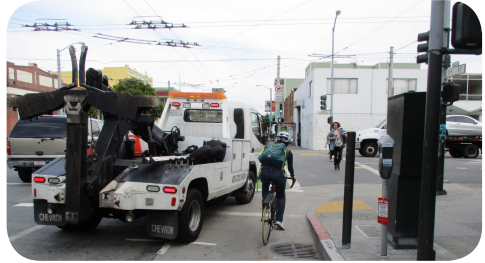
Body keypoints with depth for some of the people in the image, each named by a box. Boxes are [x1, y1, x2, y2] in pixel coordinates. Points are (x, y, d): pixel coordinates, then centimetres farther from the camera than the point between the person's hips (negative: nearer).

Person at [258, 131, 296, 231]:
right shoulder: (287, 151, 19)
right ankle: (279, 221, 8)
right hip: (278, 173, -2)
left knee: (265, 186, 37)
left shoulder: (268, 145, 23)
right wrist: (293, 176, 50)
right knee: (281, 197, 19)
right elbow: (290, 167, 29)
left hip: (264, 172, 2)